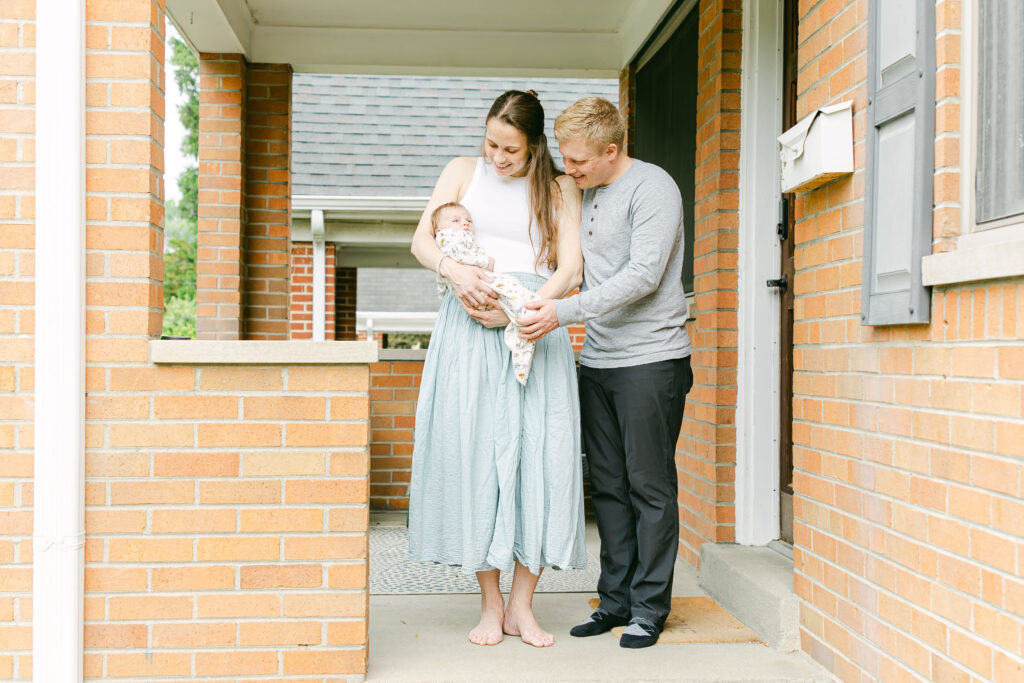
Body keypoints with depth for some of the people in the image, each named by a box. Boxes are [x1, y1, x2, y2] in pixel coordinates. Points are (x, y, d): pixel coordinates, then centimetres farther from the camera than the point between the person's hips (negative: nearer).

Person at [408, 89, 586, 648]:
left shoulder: (559, 189, 13)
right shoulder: (464, 172, 14)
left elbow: (570, 270, 2)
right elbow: (421, 240, 4)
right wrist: (454, 270, -18)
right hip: (469, 323, 0)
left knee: (539, 452, -6)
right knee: (472, 451, -4)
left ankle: (521, 605, 5)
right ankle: (490, 604, 7)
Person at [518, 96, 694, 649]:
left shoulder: (652, 188, -9)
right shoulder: (585, 194, 15)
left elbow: (643, 276, -18)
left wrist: (563, 312, -22)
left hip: (650, 359, -7)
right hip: (597, 360, 7)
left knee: (649, 485, 0)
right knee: (607, 486, 10)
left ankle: (649, 606, 10)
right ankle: (615, 599, 19)